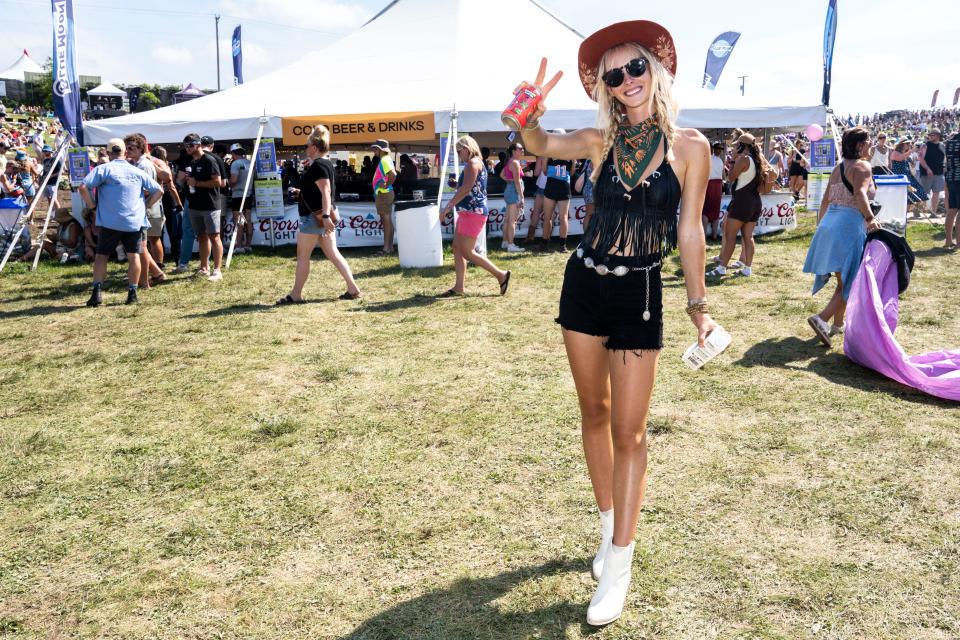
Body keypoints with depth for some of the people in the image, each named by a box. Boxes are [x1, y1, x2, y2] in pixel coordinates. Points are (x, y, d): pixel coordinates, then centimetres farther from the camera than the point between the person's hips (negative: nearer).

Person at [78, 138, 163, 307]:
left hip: (110, 222, -2)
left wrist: (91, 205, -1)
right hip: (135, 222, 2)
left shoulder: (104, 169, -2)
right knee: (134, 256, 8)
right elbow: (159, 191, 13)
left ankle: (97, 292, -2)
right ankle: (132, 293, 7)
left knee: (101, 256, 7)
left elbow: (83, 187, -13)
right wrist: (145, 206, 14)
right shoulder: (137, 172, 10)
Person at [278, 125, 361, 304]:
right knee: (333, 254, 10)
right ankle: (353, 289, 6)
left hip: (315, 216, -10)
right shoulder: (327, 163, 14)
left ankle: (295, 295, 8)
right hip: (323, 216, 10)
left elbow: (326, 191, -25)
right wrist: (302, 192, 24)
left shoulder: (318, 165, -16)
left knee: (302, 256, 0)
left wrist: (325, 215, -31)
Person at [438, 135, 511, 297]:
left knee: (467, 252, -9)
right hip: (467, 212, 11)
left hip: (473, 212, -11)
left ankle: (501, 275, -3)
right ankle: (458, 287, 10)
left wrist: (448, 207, -21)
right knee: (457, 248, 8)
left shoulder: (473, 163, -12)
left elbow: (466, 189, -21)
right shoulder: (474, 164, 20)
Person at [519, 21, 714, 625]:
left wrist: (699, 304, 1)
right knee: (595, 413, 13)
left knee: (629, 431, -3)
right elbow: (542, 145, -12)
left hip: (640, 295, -3)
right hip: (585, 285, 4)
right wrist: (529, 115, -34)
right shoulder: (602, 142, 2)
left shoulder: (689, 146, -4)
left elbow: (689, 232, -1)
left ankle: (618, 564, 6)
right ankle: (609, 523, 32)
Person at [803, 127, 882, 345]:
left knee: (843, 281, 19)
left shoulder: (838, 168, 16)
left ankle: (837, 324, 27)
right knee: (850, 283, -5)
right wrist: (870, 218, -38)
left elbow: (826, 200, 20)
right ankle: (821, 318, -21)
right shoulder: (862, 166, -7)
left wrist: (820, 225, 28)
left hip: (830, 223, 8)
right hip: (850, 225, -8)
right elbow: (860, 193, -25)